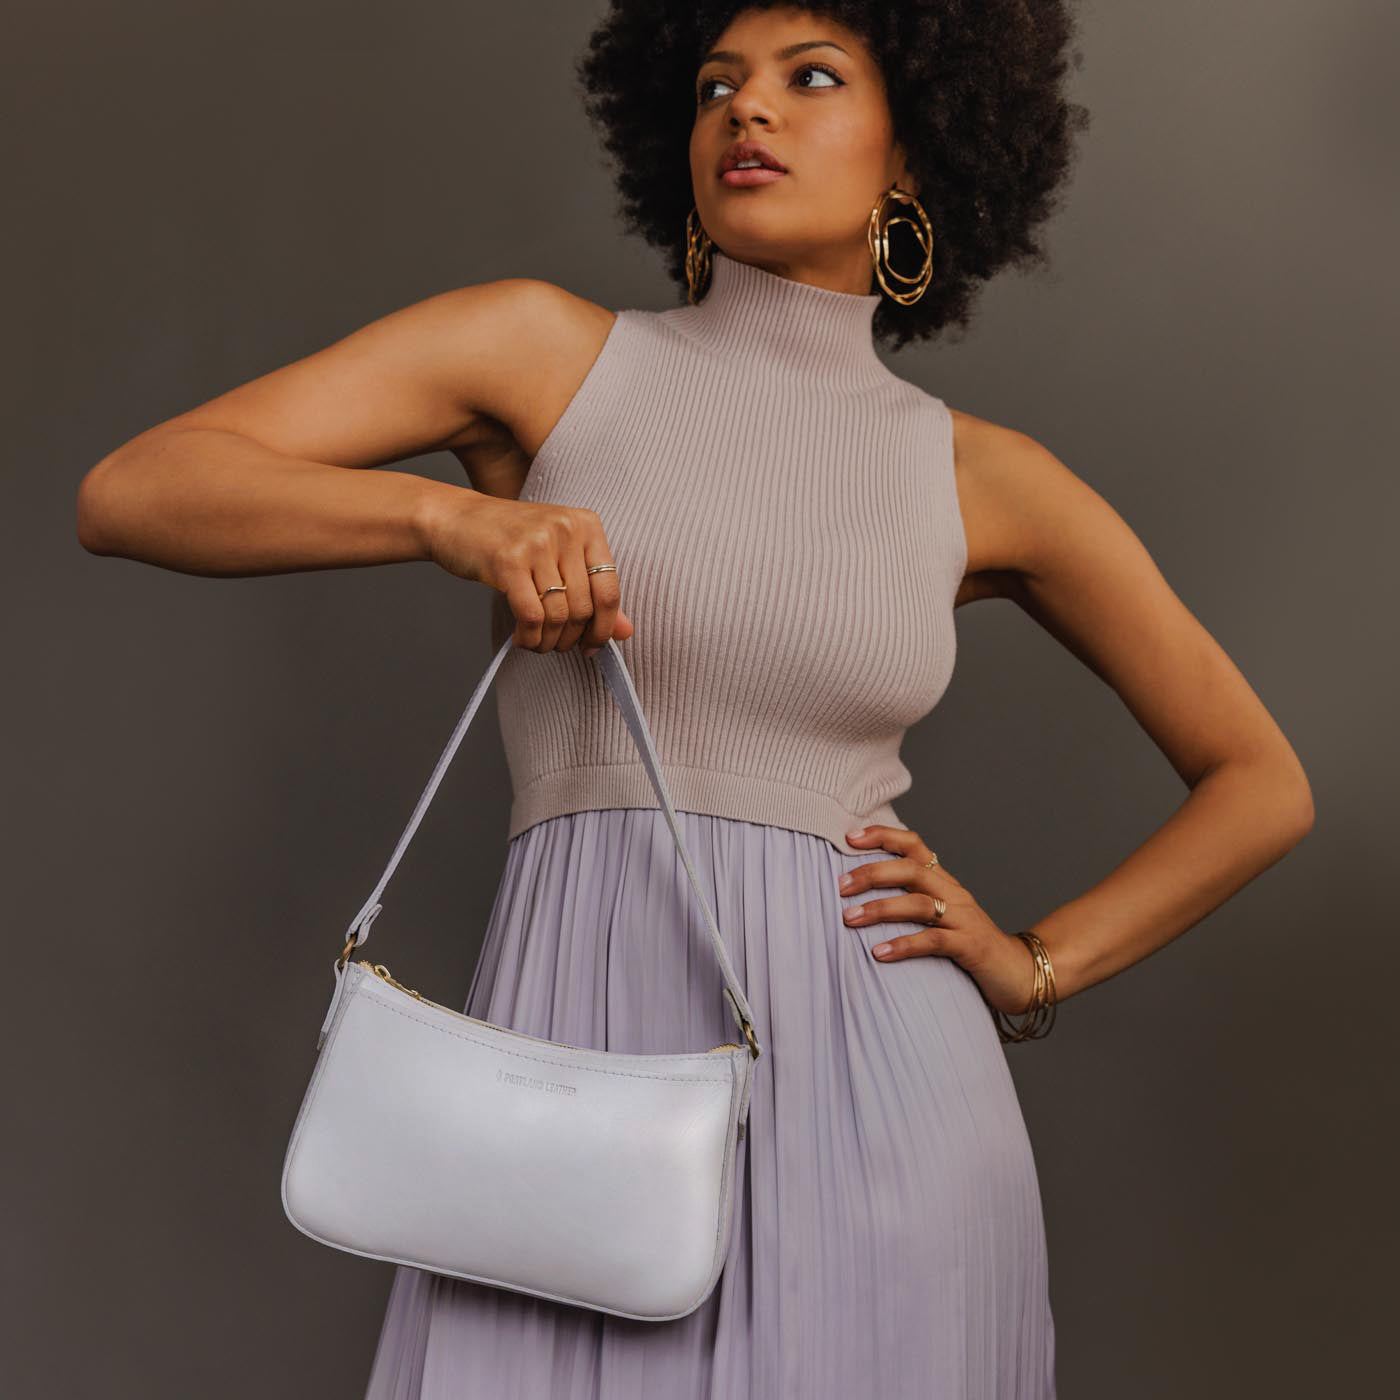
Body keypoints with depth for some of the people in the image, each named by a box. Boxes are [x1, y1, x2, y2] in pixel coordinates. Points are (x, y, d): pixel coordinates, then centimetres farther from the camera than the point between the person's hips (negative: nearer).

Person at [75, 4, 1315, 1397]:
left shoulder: (984, 481, 8)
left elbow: (1261, 784, 17)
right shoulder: (543, 349, 6)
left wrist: (1039, 965, 5)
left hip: (875, 1093, 1)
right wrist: (451, 512, -17)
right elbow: (125, 491, -3)